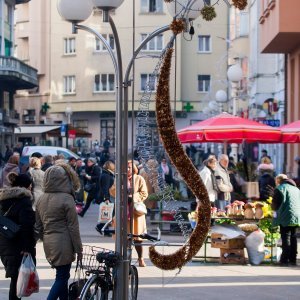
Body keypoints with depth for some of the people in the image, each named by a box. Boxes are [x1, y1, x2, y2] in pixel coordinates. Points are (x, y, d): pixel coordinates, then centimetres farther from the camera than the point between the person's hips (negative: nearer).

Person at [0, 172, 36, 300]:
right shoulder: (23, 200, -15)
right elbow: (26, 226, -22)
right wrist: (27, 247, -22)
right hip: (18, 247, -8)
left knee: (15, 278, 17)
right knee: (17, 277, -2)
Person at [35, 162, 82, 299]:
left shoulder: (41, 199, 6)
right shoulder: (67, 199, -14)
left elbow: (38, 226, 13)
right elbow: (73, 227, -12)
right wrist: (78, 249, -6)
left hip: (48, 244, 7)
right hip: (63, 244, -7)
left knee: (62, 275, 18)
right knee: (62, 277, -1)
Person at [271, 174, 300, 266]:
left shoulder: (280, 188, -4)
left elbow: (275, 205, -8)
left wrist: (275, 209, 14)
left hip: (286, 218, -6)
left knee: (286, 238, -3)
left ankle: (285, 259, -5)